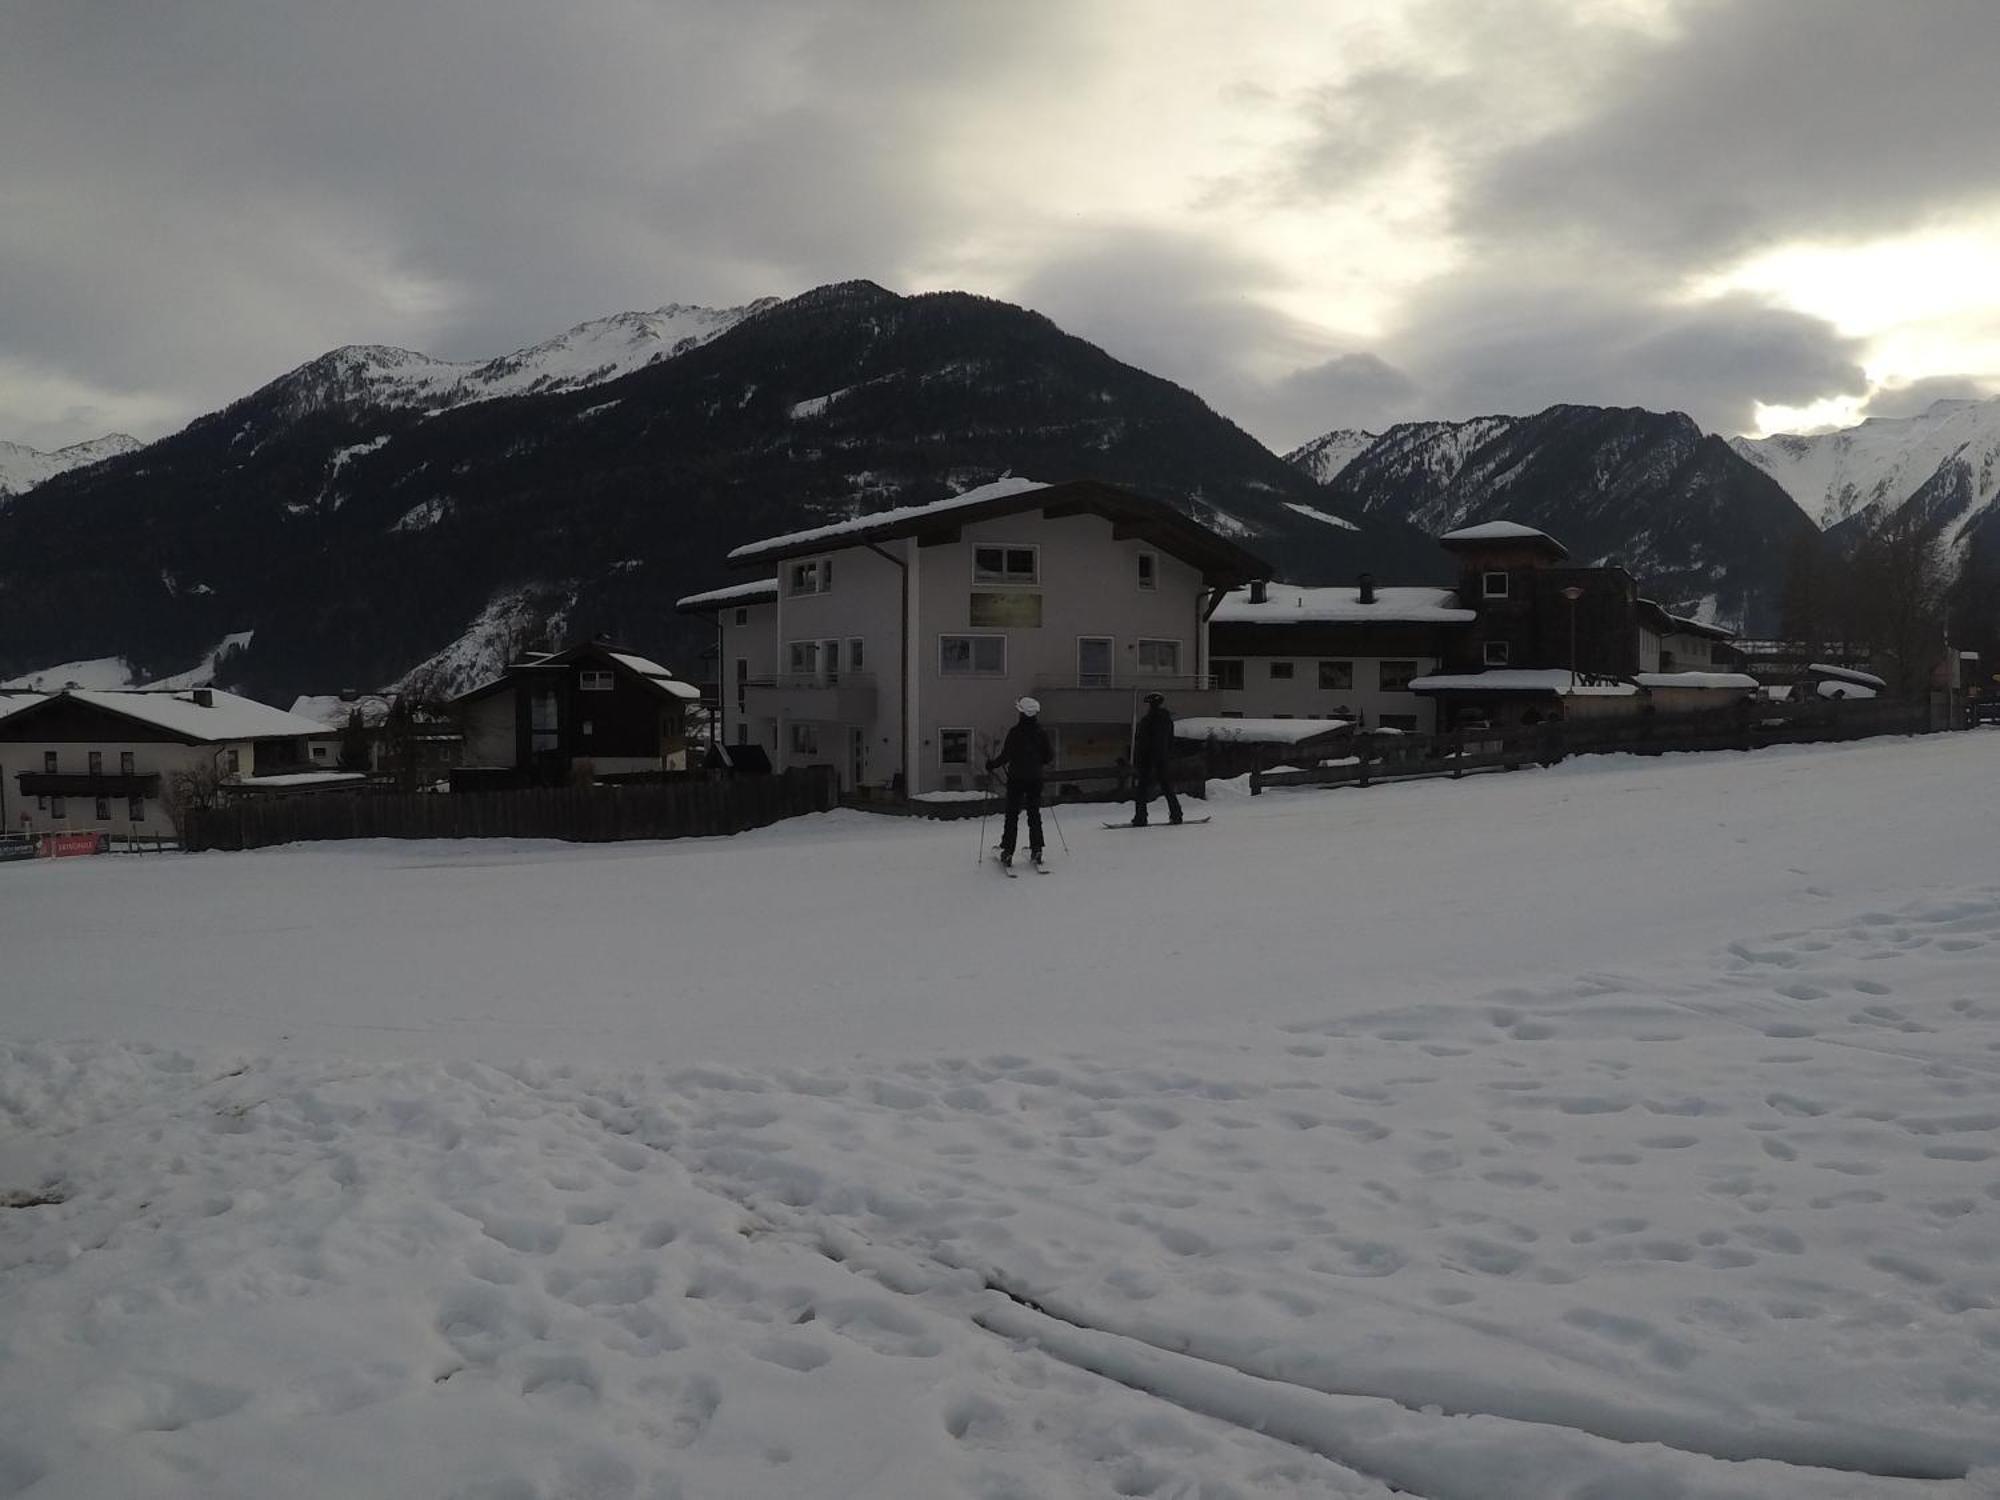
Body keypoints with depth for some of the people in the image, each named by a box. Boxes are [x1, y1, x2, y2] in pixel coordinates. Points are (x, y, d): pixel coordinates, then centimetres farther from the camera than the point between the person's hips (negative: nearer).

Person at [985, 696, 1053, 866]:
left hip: (1016, 778, -3)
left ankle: (1007, 852, 0)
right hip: (1035, 779, 3)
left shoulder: (1015, 732, -14)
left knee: (1012, 815, 3)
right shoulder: (1041, 732, -2)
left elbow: (1006, 756, -15)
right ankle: (1036, 850, 11)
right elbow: (1049, 756, 3)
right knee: (1034, 814, 13)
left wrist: (990, 766, 0)